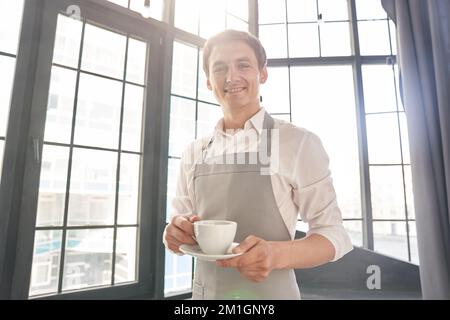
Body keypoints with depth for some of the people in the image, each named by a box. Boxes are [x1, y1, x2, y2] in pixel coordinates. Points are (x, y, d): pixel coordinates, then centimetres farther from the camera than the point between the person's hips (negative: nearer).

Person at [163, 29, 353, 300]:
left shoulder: (300, 143, -12)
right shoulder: (193, 153, 0)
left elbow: (333, 234, -10)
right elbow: (180, 220, 8)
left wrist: (278, 255, -28)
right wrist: (175, 234, -15)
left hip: (269, 292, -4)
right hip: (204, 290, 5)